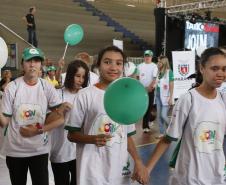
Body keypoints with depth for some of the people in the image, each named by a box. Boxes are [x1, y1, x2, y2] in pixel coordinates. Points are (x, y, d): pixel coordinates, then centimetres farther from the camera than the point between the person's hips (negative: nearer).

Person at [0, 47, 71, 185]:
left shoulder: (47, 87, -5)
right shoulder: (12, 88, -8)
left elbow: (61, 118, -5)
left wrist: (38, 129, -20)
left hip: (40, 150, 0)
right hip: (15, 150, 0)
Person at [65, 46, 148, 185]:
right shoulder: (85, 95, -8)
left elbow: (127, 136, 13)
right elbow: (72, 134, -4)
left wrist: (138, 162, 1)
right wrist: (93, 139, -22)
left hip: (121, 170, 5)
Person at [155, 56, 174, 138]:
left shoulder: (169, 72, -10)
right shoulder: (158, 72, 8)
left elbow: (171, 86, -11)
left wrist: (170, 98, -14)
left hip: (165, 97, -7)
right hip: (158, 96, 7)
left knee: (163, 115, -8)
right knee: (159, 116, 8)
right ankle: (162, 132, 17)